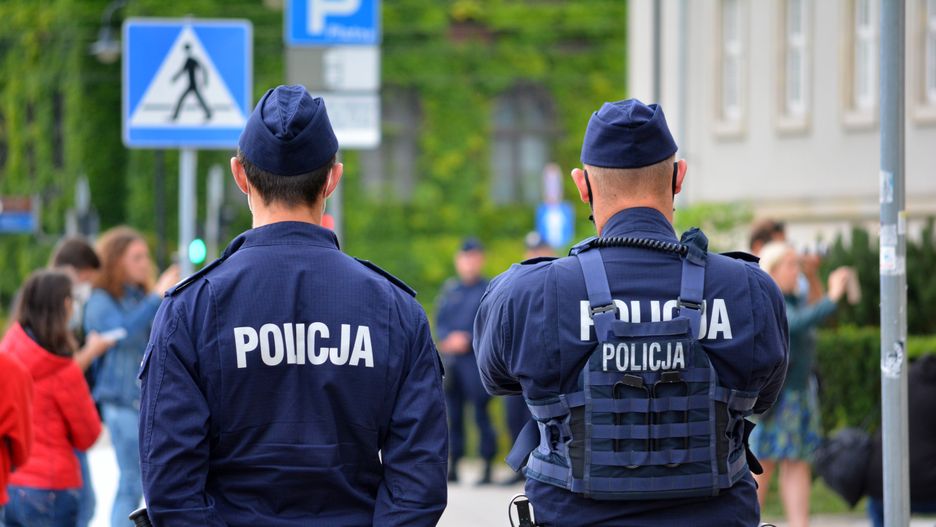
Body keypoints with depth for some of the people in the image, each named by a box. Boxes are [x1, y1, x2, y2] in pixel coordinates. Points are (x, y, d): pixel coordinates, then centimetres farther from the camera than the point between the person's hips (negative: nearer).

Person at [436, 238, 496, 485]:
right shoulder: (449, 289, 15)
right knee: (453, 414, 7)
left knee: (481, 413, -8)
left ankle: (487, 467, -5)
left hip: (477, 359, -5)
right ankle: (454, 466, 12)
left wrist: (467, 340, -14)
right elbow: (440, 320, 12)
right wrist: (448, 339, -6)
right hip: (450, 360, 5)